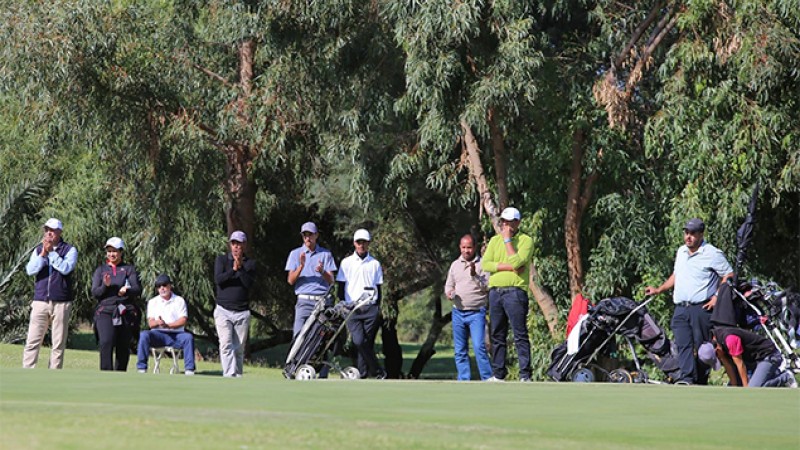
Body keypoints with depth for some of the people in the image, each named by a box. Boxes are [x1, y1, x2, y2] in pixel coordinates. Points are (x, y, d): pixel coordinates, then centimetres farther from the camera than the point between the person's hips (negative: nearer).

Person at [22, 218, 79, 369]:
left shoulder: (69, 250, 4)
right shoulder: (38, 250, 12)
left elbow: (66, 268, -13)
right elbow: (30, 270, -3)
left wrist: (51, 252, -13)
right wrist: (43, 253, -13)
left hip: (61, 303, -2)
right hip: (40, 301, 2)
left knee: (58, 344, 1)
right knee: (32, 342, -4)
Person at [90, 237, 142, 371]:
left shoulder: (129, 269, 13)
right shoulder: (101, 270, 16)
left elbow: (138, 289, 1)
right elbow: (94, 292, 5)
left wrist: (127, 290, -21)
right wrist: (105, 286, -15)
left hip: (126, 313, 1)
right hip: (105, 311, -1)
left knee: (123, 347, 3)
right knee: (106, 343, -20)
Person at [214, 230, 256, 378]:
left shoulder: (250, 263, 9)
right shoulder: (222, 259, 9)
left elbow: (249, 284, -6)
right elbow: (218, 279, -7)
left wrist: (240, 268, -16)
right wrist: (233, 269, -18)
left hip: (242, 312, 1)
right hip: (223, 311, -1)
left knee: (239, 349, 2)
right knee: (226, 345, -15)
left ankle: (238, 376, 7)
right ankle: (229, 376, -24)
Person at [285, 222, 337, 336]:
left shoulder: (326, 254, 12)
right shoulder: (295, 254, 11)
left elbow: (331, 281, 6)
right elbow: (291, 280, 3)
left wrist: (322, 271, -16)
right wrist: (301, 266, -13)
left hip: (323, 300, 1)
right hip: (304, 301, -1)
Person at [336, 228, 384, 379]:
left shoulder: (375, 264, 12)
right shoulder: (347, 262, 9)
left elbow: (378, 287, 15)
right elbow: (341, 286, 10)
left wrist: (378, 309, 7)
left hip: (371, 308, 1)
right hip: (352, 308, -1)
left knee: (368, 342, -4)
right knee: (358, 341, -16)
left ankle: (362, 374, 0)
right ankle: (377, 372, -9)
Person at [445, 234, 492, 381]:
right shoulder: (455, 265, 14)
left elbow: (488, 286, -6)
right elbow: (449, 285, 20)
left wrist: (475, 275, -19)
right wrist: (449, 293, -2)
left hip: (476, 313, -5)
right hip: (458, 312, 5)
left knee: (479, 347, -15)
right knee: (460, 350, 6)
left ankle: (487, 379, -12)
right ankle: (464, 380, 10)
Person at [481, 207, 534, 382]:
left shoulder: (525, 240, 1)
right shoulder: (495, 240, 16)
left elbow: (516, 261, -16)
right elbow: (485, 264, 1)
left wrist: (508, 240, -8)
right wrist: (509, 267, -9)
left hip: (515, 292, -5)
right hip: (495, 292, 6)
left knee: (520, 336, -8)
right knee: (497, 336, 9)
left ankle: (525, 375, -9)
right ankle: (498, 374, 15)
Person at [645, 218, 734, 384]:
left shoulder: (712, 254, -3)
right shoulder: (681, 252, 18)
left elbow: (729, 275, -3)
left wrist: (717, 297, -10)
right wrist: (659, 290, 27)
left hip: (701, 308, -6)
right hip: (680, 308, 6)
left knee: (702, 346, -3)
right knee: (683, 344, -11)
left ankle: (701, 382, 0)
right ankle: (686, 377, -22)